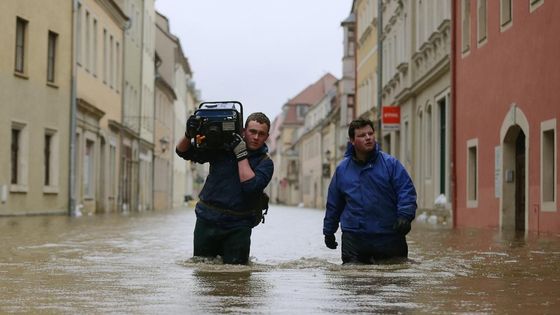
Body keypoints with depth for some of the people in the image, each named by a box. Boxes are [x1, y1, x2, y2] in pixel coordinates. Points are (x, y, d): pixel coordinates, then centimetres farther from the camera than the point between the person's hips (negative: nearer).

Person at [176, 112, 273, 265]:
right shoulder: (221, 147, 3)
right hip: (207, 221, 1)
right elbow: (182, 152, 5)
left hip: (237, 227, -1)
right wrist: (189, 135, -16)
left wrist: (241, 154, -17)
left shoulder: (265, 163, -1)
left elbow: (251, 187, -19)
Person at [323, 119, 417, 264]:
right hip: (354, 239, 1)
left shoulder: (390, 163, 0)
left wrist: (405, 216, -20)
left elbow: (406, 191, -5)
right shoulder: (342, 169, 8)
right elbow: (333, 204, 16)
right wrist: (329, 231, 21)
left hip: (389, 237, -1)